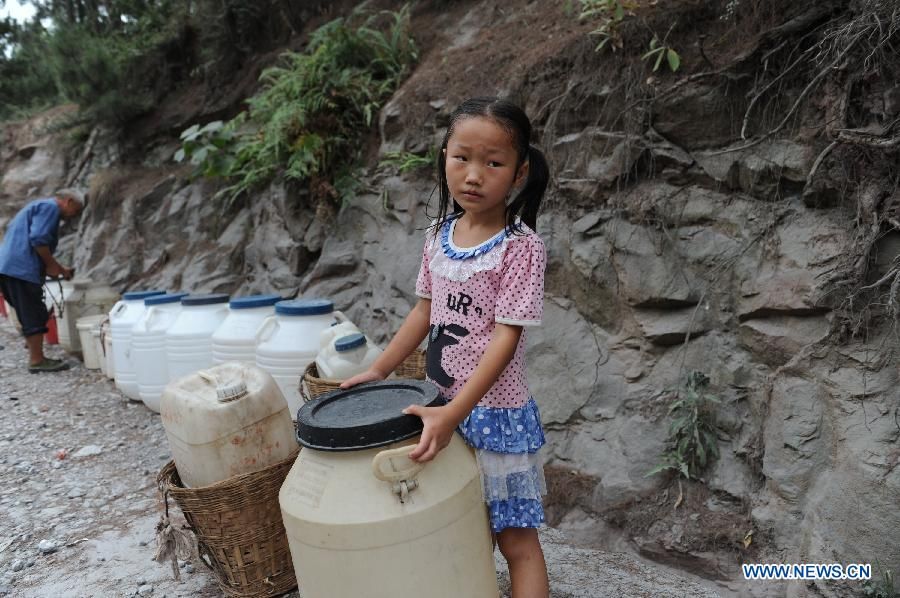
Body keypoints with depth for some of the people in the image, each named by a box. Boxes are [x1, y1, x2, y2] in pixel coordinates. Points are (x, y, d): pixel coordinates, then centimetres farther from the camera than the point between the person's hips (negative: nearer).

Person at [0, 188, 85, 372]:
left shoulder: (40, 206, 27)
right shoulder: (50, 207, -6)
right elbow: (38, 239, -19)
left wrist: (59, 268, 27)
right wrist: (52, 265, -8)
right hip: (21, 269, -10)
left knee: (30, 315, 13)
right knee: (35, 316, -6)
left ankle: (36, 357, 18)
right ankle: (37, 360, -3)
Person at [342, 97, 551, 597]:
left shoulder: (521, 246, -17)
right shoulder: (439, 235, 1)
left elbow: (505, 337, -22)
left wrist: (454, 413, -29)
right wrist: (378, 371, 9)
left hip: (494, 411, -5)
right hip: (441, 407, 6)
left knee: (516, 538, 7)